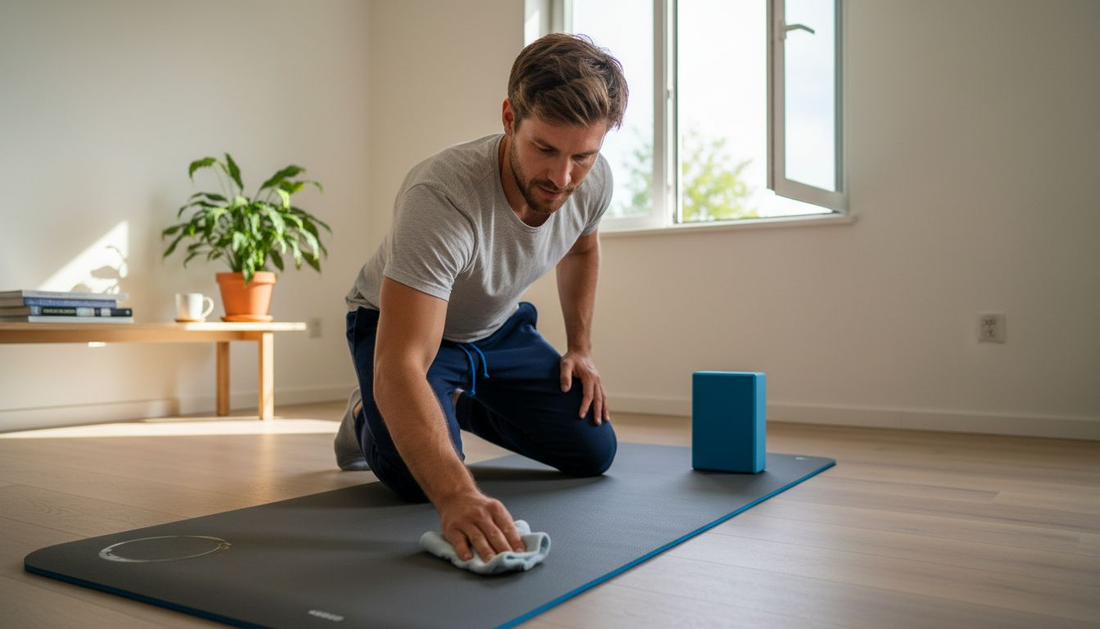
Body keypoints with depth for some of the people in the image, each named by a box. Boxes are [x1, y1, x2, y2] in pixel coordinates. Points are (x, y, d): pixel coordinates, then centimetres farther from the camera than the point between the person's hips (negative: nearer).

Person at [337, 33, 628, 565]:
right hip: (400, 324, -5)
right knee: (420, 476, -28)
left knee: (593, 451, -1)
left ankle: (466, 407, 25)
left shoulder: (593, 179, -21)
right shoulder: (440, 197, -43)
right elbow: (400, 367, -50)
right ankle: (368, 422, 10)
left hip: (500, 326, 6)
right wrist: (457, 495, -63)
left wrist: (581, 346, 2)